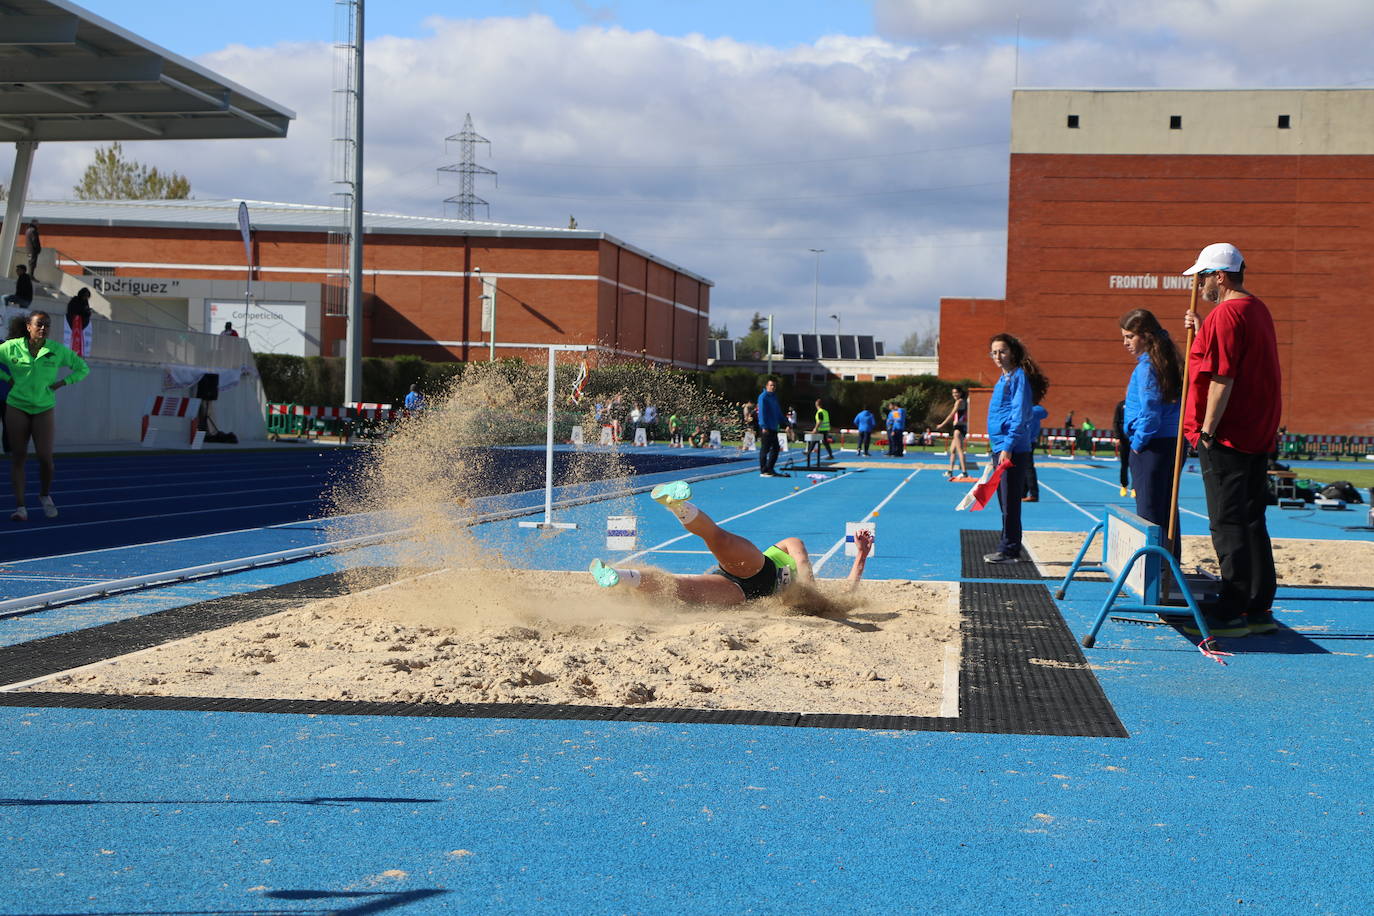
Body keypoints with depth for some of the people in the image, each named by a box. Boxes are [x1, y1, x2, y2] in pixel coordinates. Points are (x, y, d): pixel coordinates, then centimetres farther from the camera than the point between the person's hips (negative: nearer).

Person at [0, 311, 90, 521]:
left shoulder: (58, 350, -2)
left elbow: (82, 368, 9)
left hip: (44, 409, 1)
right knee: (18, 456, -1)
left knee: (45, 457, -6)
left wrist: (62, 383, -2)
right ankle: (19, 506, 4)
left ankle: (45, 496, 21)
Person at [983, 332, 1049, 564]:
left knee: (1010, 502, -7)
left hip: (1013, 449, -10)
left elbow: (1019, 415, -17)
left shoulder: (1019, 377, -10)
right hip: (1001, 448, 10)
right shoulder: (1004, 379, 18)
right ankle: (1007, 549, 18)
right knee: (1005, 502, 13)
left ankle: (1009, 550, -3)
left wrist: (1008, 447, -22)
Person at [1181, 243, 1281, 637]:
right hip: (1258, 435, 10)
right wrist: (1202, 332, 16)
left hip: (1227, 436, -10)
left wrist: (1207, 431, -17)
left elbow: (1222, 378, -21)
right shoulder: (1258, 309, 16)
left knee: (1228, 525, -5)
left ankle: (1234, 612, -3)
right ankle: (1259, 608, 17)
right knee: (1251, 522, 13)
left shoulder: (1226, 314, -16)